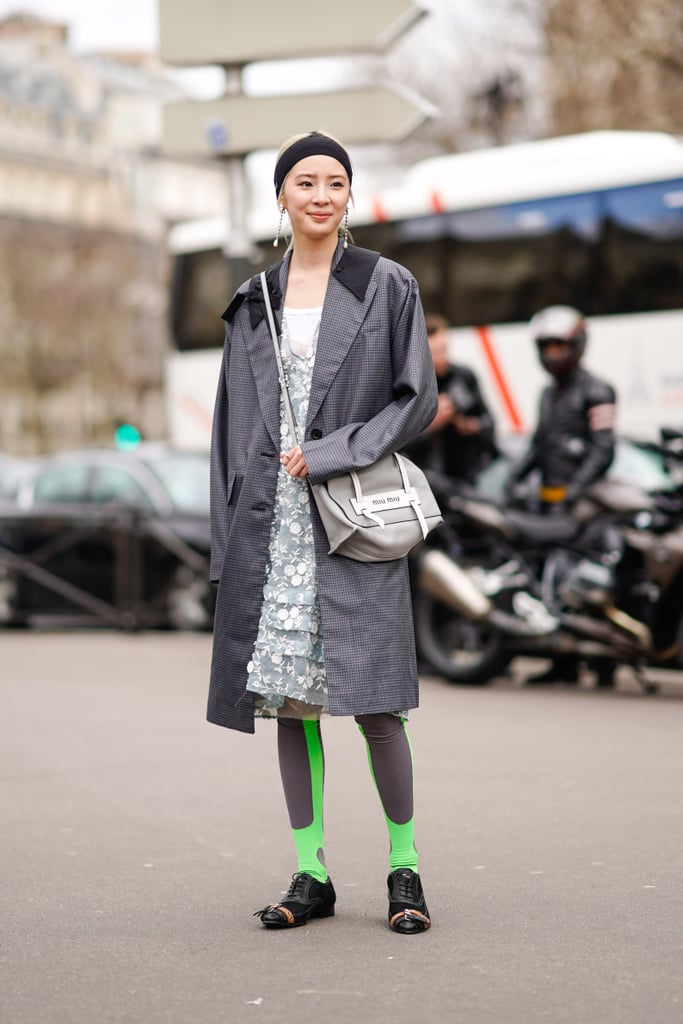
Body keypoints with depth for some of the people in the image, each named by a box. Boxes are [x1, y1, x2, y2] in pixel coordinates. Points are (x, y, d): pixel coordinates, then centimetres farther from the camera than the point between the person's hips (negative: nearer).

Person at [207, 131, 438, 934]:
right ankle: (311, 875, 13)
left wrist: (330, 454, -12)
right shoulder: (255, 301, 13)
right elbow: (233, 418, 12)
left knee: (371, 700, -7)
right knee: (285, 695, 4)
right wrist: (228, 534, 6)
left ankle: (404, 866, 9)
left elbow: (417, 398, -1)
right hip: (272, 520, 4)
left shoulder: (386, 287, 3)